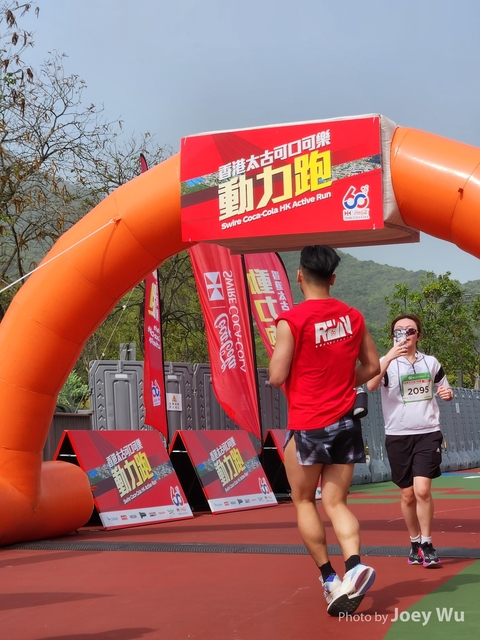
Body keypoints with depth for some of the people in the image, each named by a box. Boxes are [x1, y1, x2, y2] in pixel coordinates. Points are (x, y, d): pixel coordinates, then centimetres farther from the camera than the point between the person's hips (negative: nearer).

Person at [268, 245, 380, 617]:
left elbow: (276, 377, -12)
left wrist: (277, 354, 8)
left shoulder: (292, 320, -12)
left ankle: (329, 577, 8)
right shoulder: (353, 317, 4)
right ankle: (354, 566, -16)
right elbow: (372, 367, 12)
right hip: (347, 421, 4)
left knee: (304, 501, 13)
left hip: (308, 424, -4)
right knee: (336, 502, 7)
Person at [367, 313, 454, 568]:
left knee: (422, 490, -14)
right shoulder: (387, 363, -3)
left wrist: (448, 393, -3)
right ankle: (415, 543, 25)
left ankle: (427, 544, -1)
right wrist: (390, 356, -34)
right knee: (408, 494, 7)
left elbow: (443, 390, 22)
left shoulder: (431, 362, 6)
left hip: (428, 434, 0)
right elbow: (371, 386, -24)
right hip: (398, 436, 0)